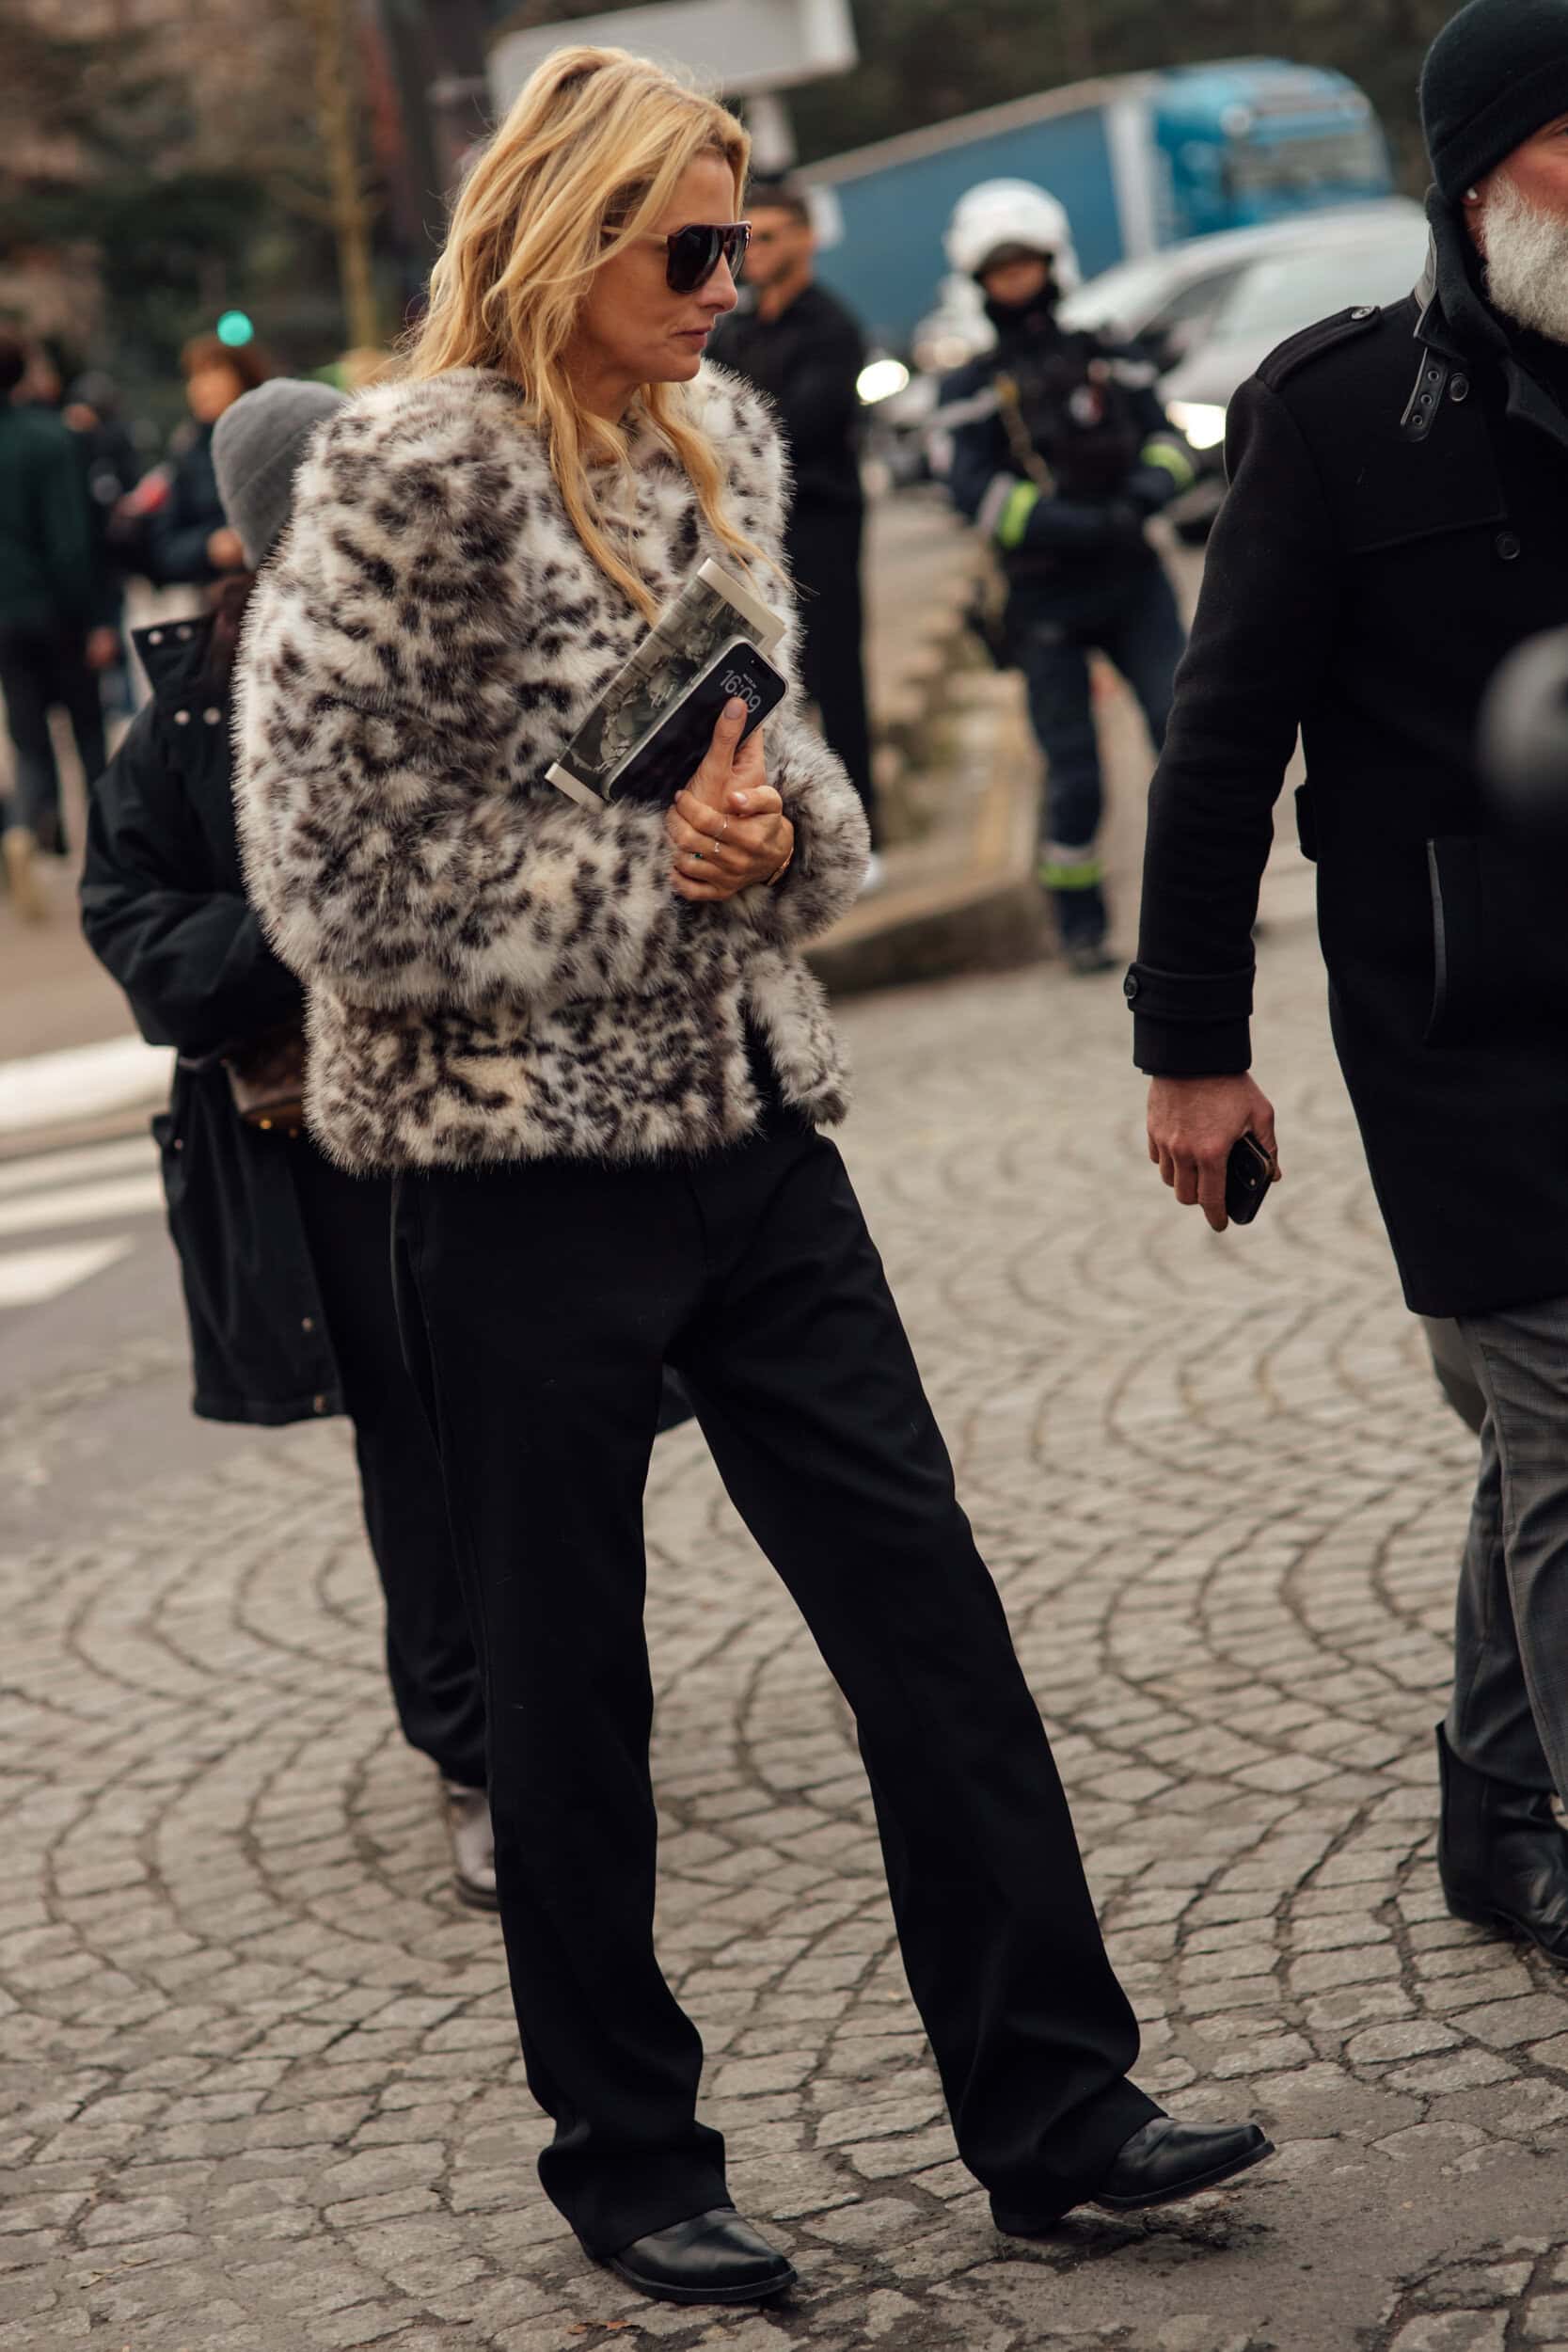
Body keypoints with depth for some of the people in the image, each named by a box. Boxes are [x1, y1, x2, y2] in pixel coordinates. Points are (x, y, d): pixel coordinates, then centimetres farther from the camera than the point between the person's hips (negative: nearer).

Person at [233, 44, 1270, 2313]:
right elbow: (342, 871, -15)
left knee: (930, 1615, 6)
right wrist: (646, 866, -14)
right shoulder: (408, 477, -14)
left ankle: (1055, 2106, 15)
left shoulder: (720, 445, 7)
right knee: (570, 1700, 7)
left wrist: (776, 821, -7)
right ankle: (630, 2165, 22)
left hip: (747, 1116, 7)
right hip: (524, 1164, -6)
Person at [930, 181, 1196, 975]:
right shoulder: (972, 393, 3)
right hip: (1045, 603, -2)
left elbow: (1167, 437, 8)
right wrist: (1079, 526, -23)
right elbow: (976, 491, -11)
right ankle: (1078, 924, 14)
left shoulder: (1110, 361, 12)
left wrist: (1149, 485, -17)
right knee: (1072, 773, -1)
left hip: (1134, 582, 2)